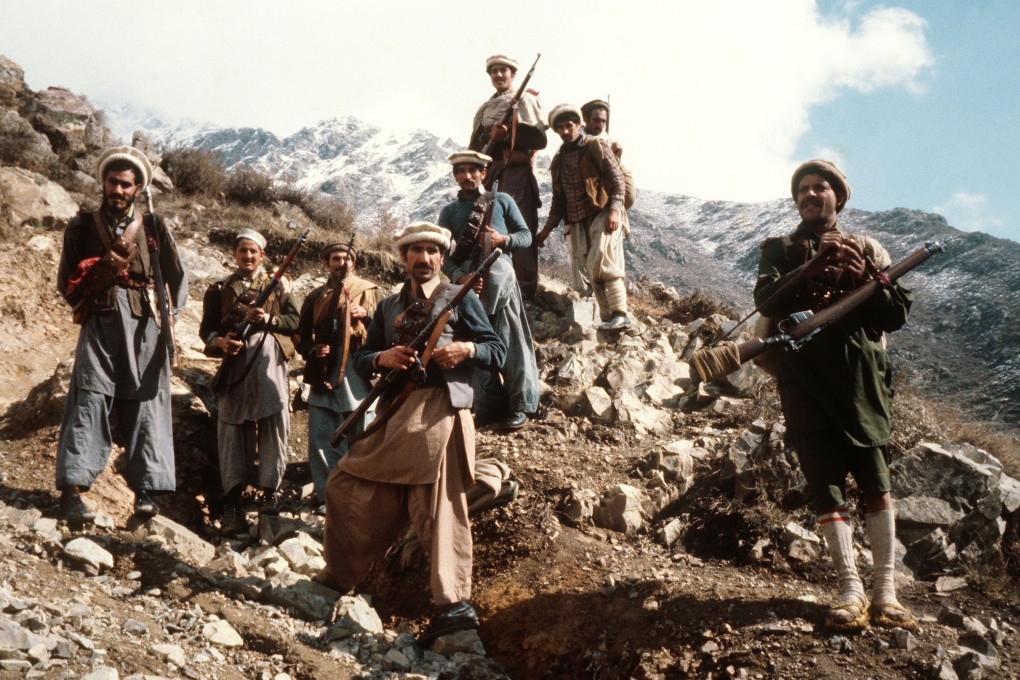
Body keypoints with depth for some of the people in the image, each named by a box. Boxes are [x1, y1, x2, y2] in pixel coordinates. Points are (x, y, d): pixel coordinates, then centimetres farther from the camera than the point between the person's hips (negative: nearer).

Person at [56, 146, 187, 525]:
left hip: (145, 327, 1)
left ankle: (146, 491, 1)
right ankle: (72, 490, -13)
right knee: (89, 400, -11)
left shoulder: (154, 228, 10)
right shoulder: (83, 227, 10)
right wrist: (102, 269, -6)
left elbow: (178, 280, 11)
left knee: (146, 403, -1)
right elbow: (67, 284, 9)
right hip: (99, 324, -1)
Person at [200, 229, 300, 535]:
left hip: (270, 363, 0)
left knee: (273, 426, -5)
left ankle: (270, 491, 3)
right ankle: (233, 501, -5)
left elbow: (294, 321, 8)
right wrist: (219, 341, -11)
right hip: (234, 364, 0)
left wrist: (270, 319, -10)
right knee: (233, 429, -4)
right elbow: (206, 328, 10)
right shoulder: (220, 289, 14)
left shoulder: (277, 285, 14)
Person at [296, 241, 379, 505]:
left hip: (357, 373, -3)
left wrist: (365, 314, -20)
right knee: (321, 440, 2)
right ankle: (326, 496, 12)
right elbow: (303, 337, 18)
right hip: (323, 376, 3)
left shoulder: (368, 290, 8)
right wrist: (314, 350, -3)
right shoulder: (315, 297, 17)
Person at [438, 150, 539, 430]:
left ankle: (520, 406, 3)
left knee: (511, 342, -4)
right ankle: (488, 407, 12)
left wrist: (503, 239, -10)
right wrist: (459, 276, -12)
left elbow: (526, 236, 10)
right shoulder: (449, 211, 13)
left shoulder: (502, 201, 11)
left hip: (501, 279, -2)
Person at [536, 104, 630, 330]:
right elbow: (558, 198, 25)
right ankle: (608, 319, 2)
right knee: (591, 272, -1)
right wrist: (547, 228, 20)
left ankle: (620, 315, -22)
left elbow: (617, 179, -5)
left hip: (603, 214, -6)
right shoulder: (559, 160, 18)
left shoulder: (596, 146, 1)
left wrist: (614, 209, -18)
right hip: (577, 222, 6)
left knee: (601, 263, -23)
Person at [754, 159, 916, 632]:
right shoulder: (779, 251, 14)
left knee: (875, 483, -5)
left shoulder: (866, 250, 14)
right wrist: (813, 267, -16)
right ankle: (850, 590, -2)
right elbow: (767, 303, -5)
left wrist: (864, 278, -10)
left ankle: (885, 590, 0)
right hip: (803, 378, 0)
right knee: (826, 486, -4)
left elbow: (897, 315, 6)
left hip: (859, 377, 0)